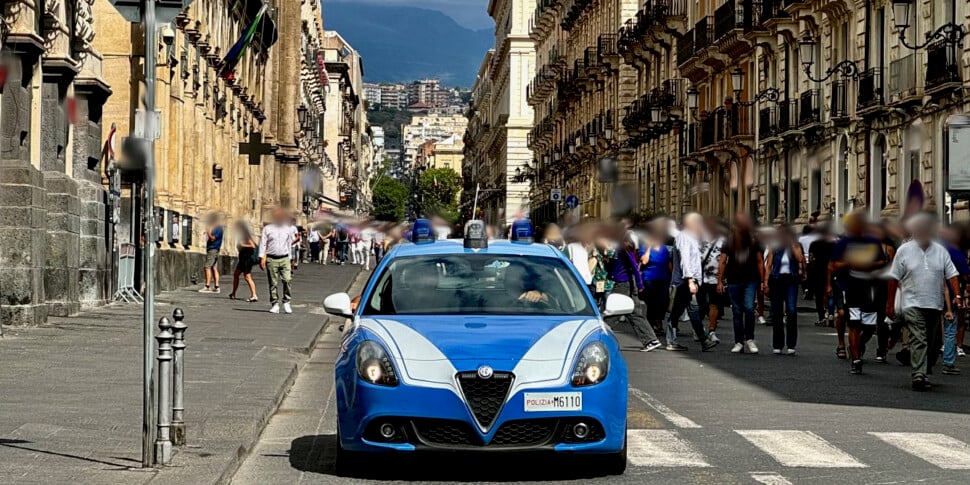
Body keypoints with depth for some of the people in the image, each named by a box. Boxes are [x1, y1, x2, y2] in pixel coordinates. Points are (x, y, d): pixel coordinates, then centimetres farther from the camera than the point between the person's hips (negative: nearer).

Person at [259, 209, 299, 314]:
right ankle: (275, 304, 7)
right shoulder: (267, 229, 8)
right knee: (273, 283, 1)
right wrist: (262, 258, -3)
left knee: (287, 280, -12)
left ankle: (286, 302, 0)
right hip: (271, 259, -1)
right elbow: (263, 244, 4)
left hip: (284, 259, 1)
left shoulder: (288, 229, 13)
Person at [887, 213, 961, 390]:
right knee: (918, 340, -16)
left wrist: (957, 296, -9)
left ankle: (925, 370, 25)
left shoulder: (941, 251, 9)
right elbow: (894, 279, 3)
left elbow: (951, 275, 6)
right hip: (913, 304, -4)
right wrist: (890, 304, 1)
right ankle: (919, 375, -22)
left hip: (935, 304, 4)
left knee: (933, 343, 10)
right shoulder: (904, 250, 2)